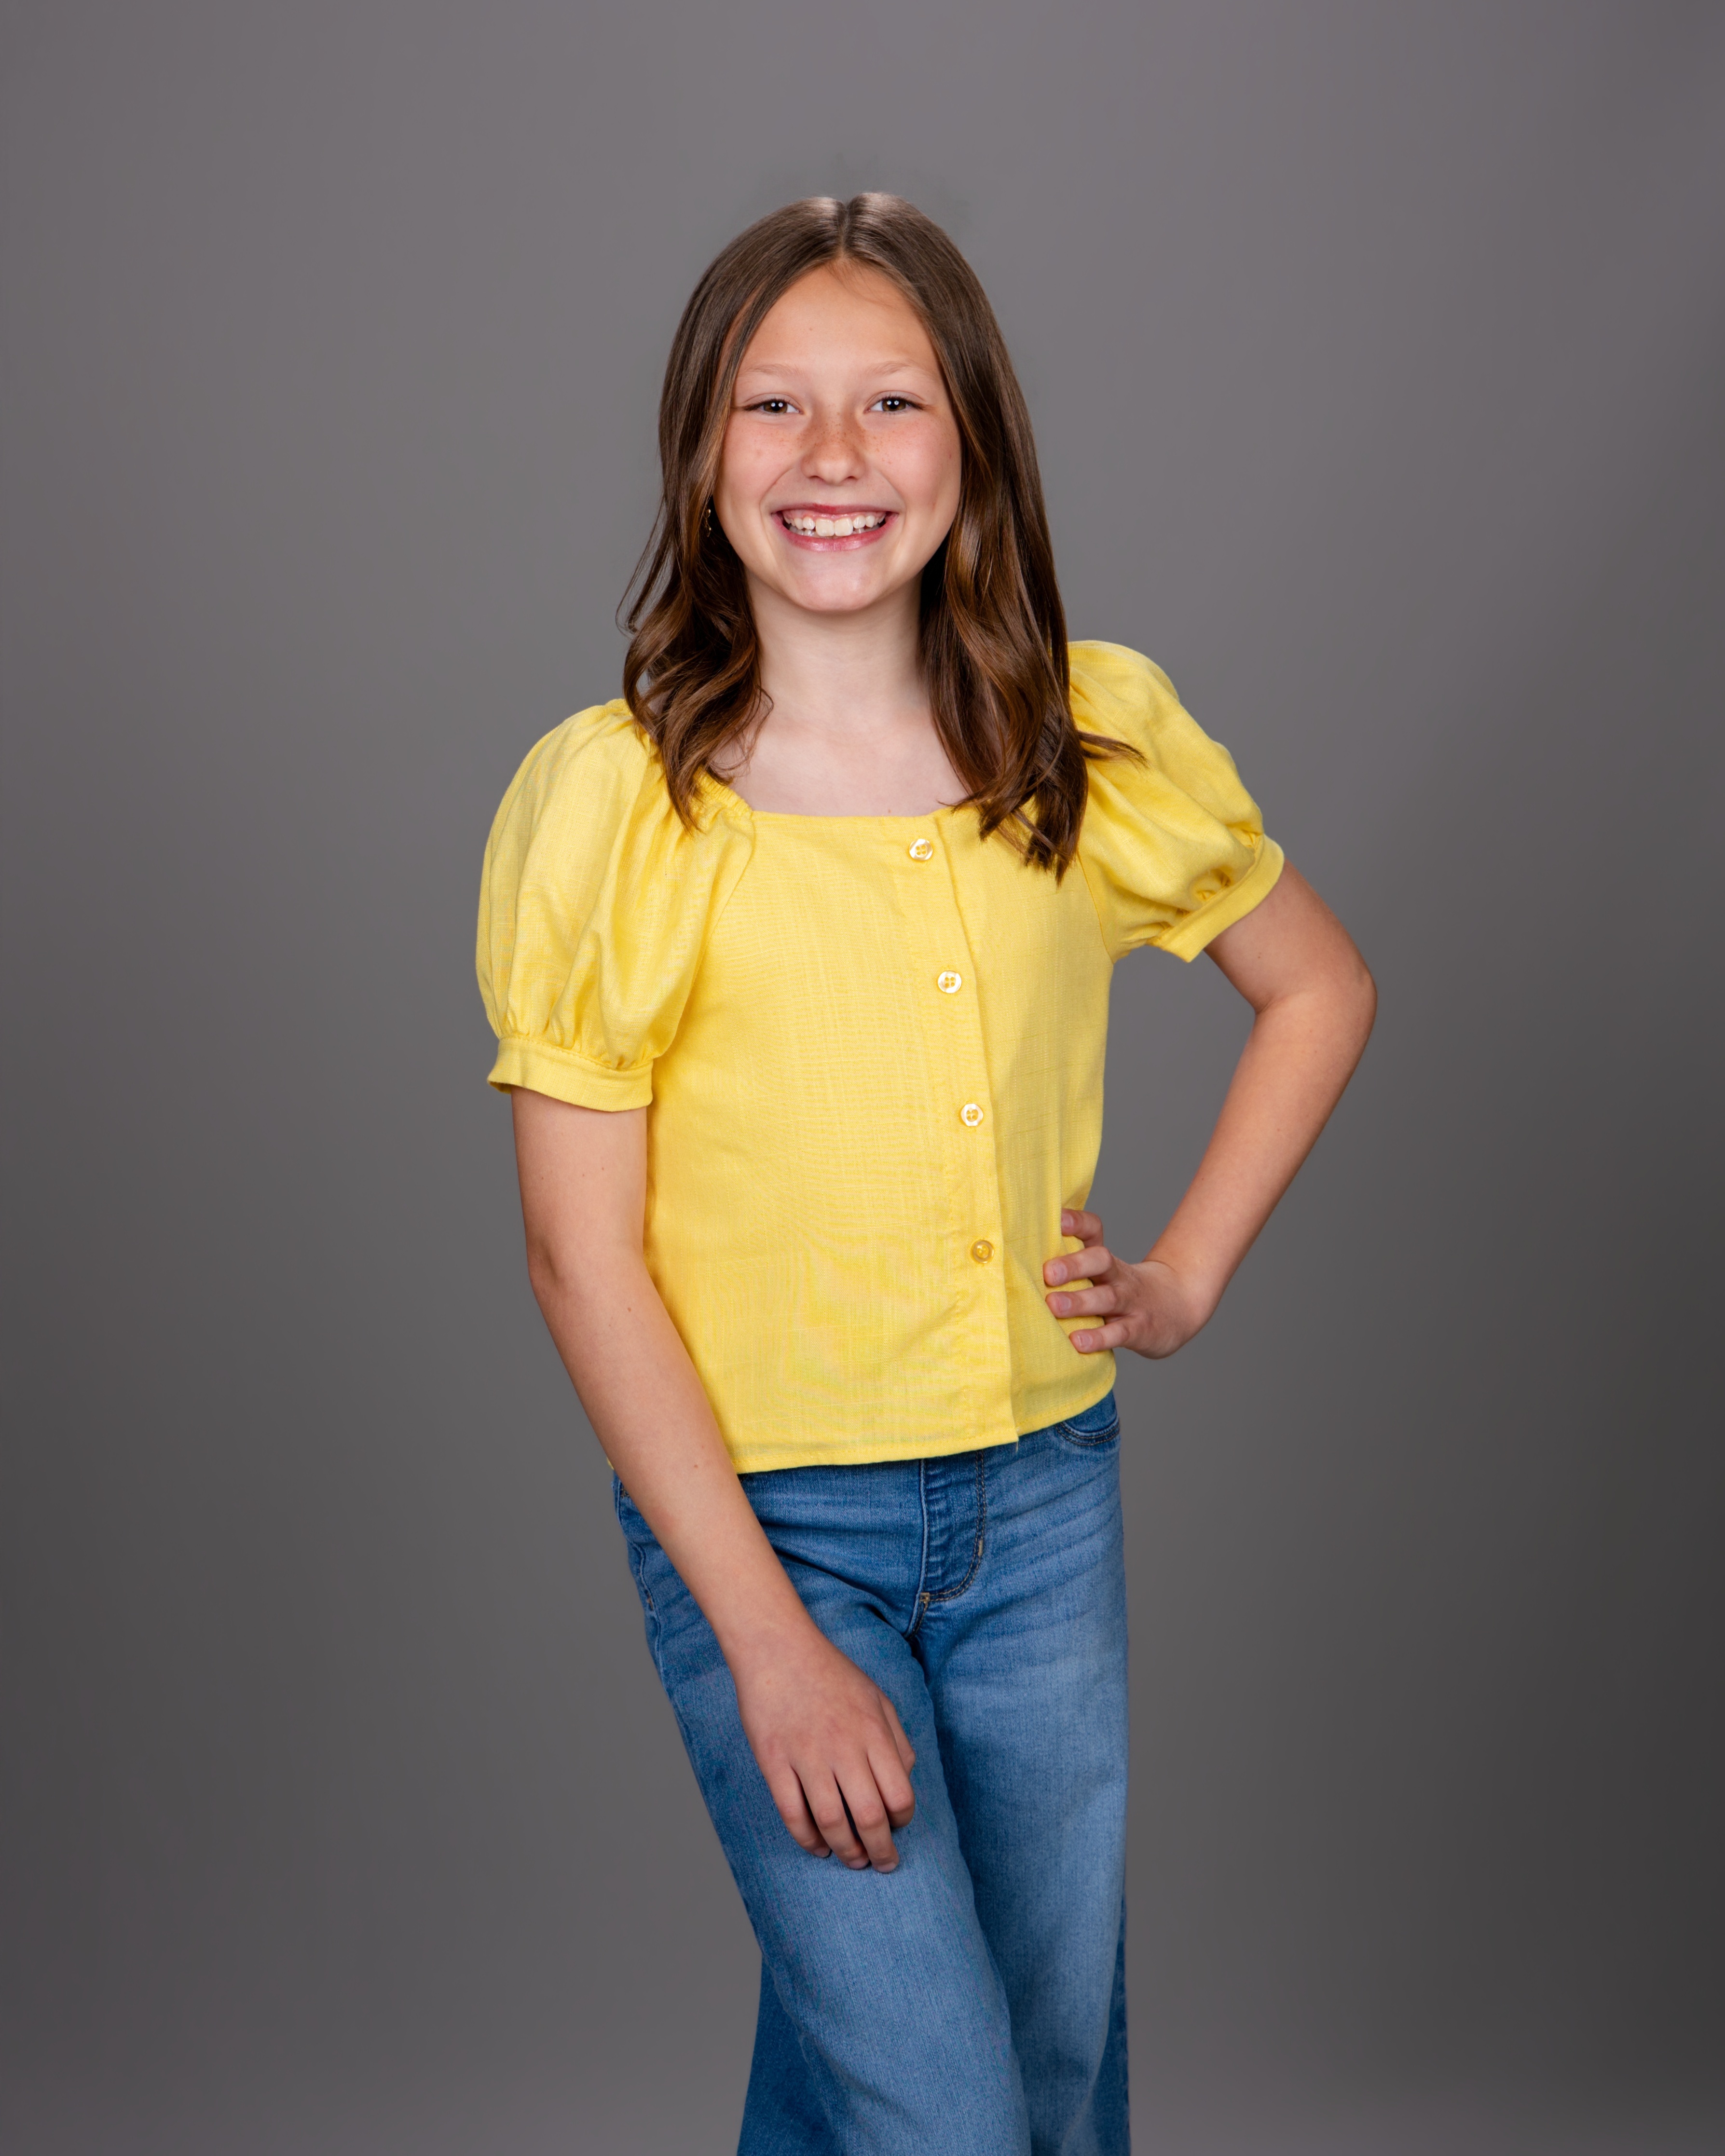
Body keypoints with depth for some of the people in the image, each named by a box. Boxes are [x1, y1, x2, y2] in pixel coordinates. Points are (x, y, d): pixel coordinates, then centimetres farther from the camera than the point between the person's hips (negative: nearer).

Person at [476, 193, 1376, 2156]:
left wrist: (1187, 1275, 3)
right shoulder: (611, 801, -12)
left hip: (1043, 1495, 4)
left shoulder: (1098, 741, -3)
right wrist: (773, 1644, -13)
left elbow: (1320, 988, 14)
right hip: (759, 1515, -4)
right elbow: (583, 1256, -11)